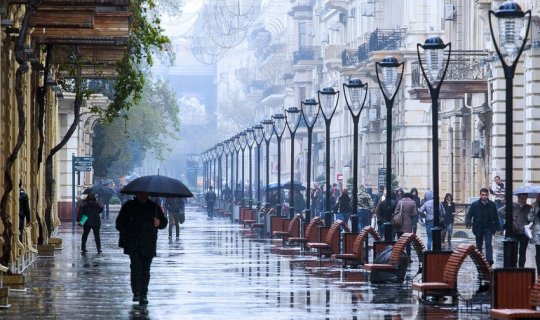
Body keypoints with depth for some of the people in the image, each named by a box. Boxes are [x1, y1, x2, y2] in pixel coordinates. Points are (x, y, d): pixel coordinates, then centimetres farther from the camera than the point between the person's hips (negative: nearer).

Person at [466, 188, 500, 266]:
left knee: (488, 244, -13)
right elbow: (469, 215, -2)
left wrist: (497, 227, 4)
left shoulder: (492, 204, 1)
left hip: (488, 228, -1)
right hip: (478, 228, 1)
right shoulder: (475, 204, -3)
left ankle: (489, 259, -23)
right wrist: (468, 223, -20)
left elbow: (496, 217, 6)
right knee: (479, 245, 12)